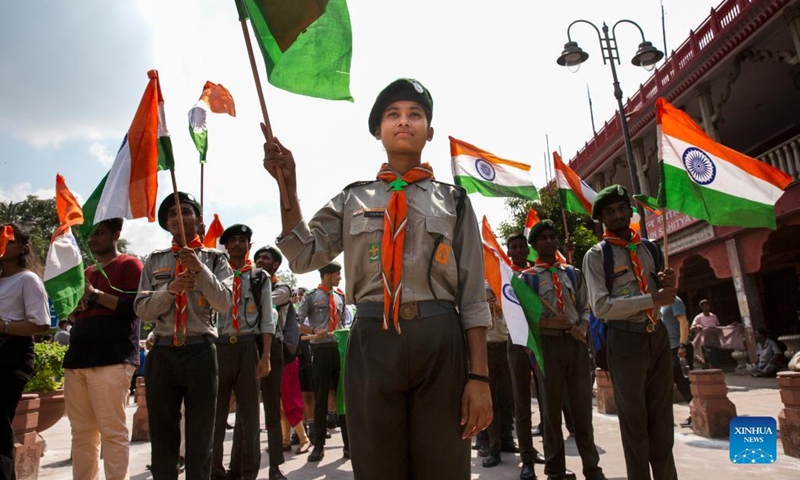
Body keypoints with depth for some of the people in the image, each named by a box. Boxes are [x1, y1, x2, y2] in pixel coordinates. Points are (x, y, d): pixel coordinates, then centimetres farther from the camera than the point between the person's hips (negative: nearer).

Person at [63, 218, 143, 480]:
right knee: (81, 432, 8)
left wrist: (96, 294, -12)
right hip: (77, 359, 7)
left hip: (112, 359, -7)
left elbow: (136, 306, -9)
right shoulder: (85, 272, 24)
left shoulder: (129, 264, 2)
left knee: (112, 430, -7)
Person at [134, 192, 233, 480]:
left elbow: (224, 304, -8)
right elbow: (142, 310, 4)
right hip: (162, 353, 2)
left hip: (201, 352, -2)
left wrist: (200, 268, -19)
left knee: (200, 438, 8)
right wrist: (170, 289, -13)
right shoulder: (154, 261, 10)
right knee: (162, 437, 11)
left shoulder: (215, 259, 4)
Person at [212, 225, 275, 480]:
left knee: (248, 411, 7)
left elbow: (267, 320, 6)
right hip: (218, 345, 0)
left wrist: (265, 356, -2)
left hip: (248, 347, 0)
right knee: (215, 411, 3)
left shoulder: (260, 278, 9)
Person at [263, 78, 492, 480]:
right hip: (372, 344, 1)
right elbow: (304, 257, 5)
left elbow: (472, 296, 5)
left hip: (439, 344, 0)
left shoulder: (453, 201, 10)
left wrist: (479, 376, -2)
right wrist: (288, 187, -4)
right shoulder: (352, 199, 15)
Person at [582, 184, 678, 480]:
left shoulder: (650, 249, 11)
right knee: (634, 421, 7)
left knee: (662, 419, 14)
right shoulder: (597, 255, -7)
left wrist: (667, 284, -3)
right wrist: (652, 299, -21)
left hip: (658, 336, 5)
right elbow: (600, 306, -18)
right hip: (625, 340, -5)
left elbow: (663, 298, 20)